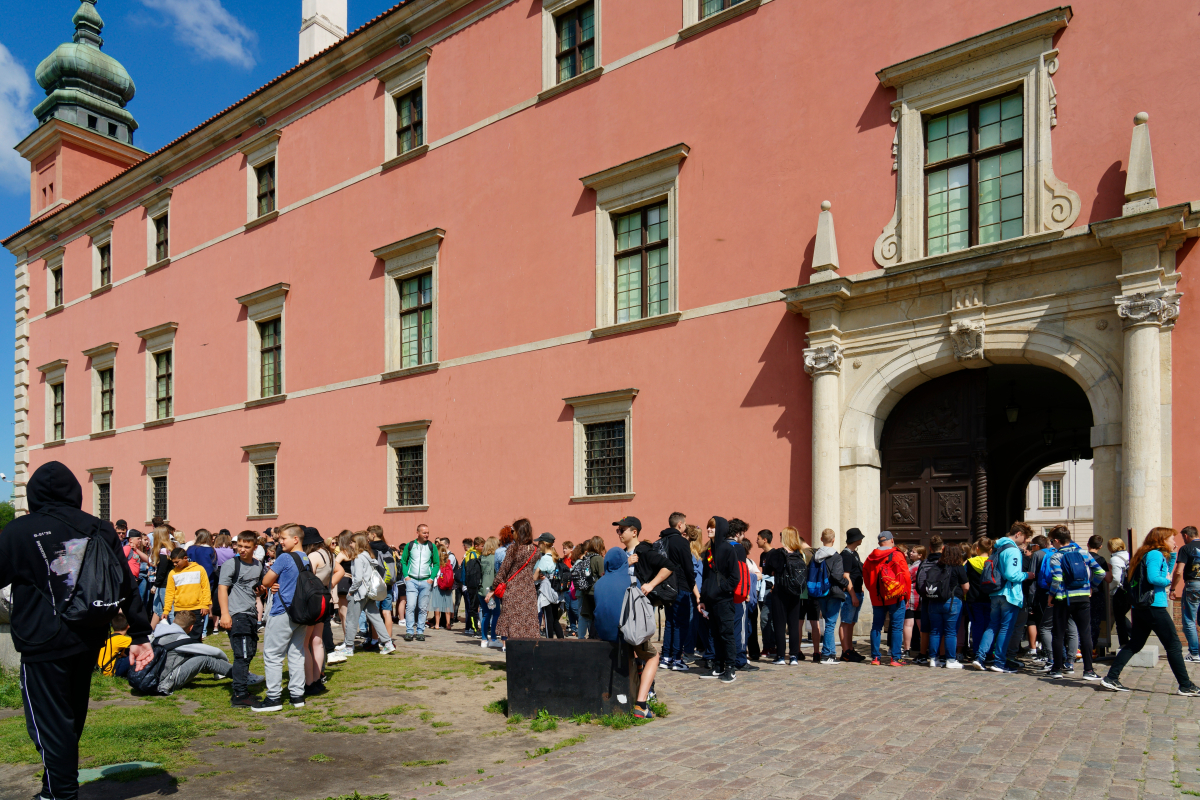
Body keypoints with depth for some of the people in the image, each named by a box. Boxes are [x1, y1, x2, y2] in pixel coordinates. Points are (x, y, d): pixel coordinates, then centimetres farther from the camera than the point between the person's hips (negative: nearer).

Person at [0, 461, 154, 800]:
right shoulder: (100, 529, 3)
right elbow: (127, 585, 3)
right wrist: (141, 635, 7)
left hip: (44, 644, -6)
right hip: (90, 641, 6)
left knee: (50, 724, 3)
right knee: (72, 718, 21)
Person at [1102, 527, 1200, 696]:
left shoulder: (1153, 554, 19)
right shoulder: (1155, 554, -10)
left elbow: (1167, 573, 27)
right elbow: (1153, 578, -23)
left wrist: (1172, 554, 22)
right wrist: (1167, 581, -5)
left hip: (1140, 607, 10)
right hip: (1153, 606, -10)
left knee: (1135, 644, 11)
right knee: (1173, 645, 0)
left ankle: (1111, 678, 7)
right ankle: (1186, 686, 7)